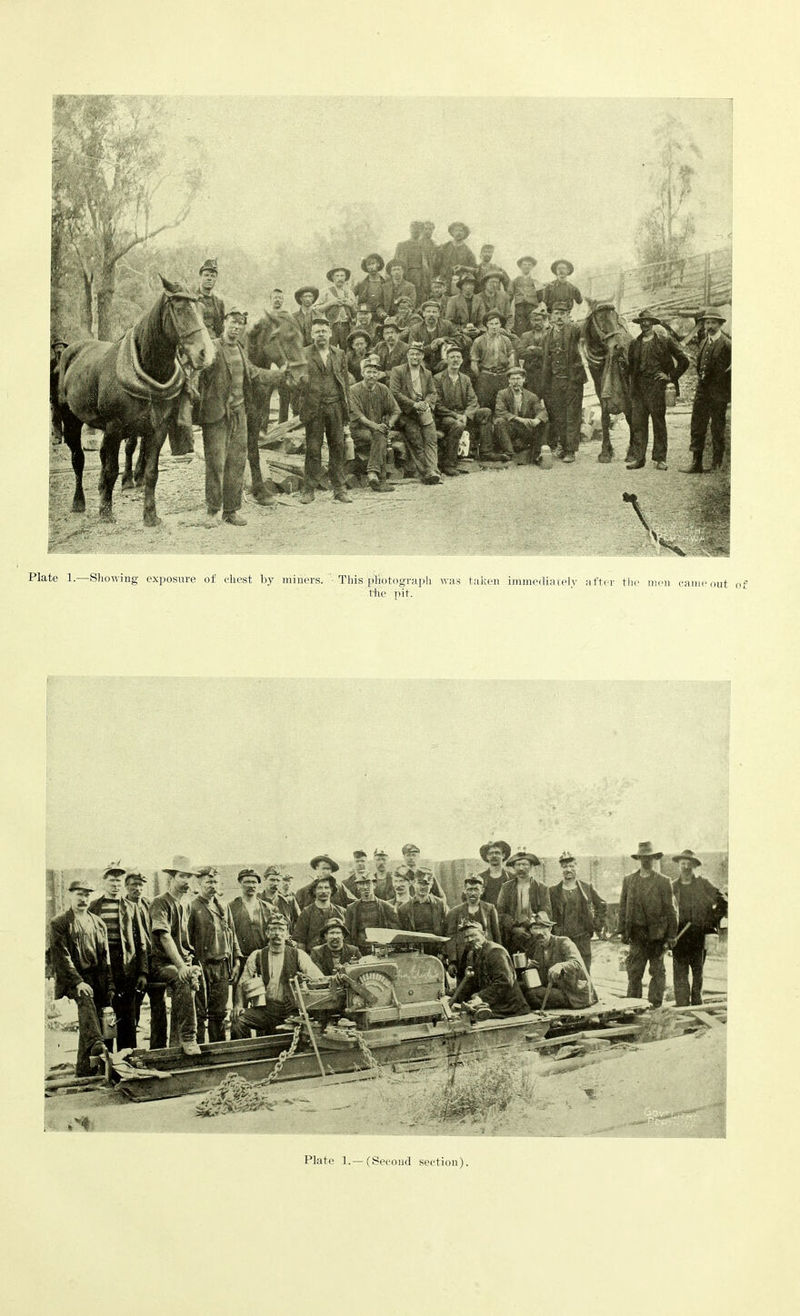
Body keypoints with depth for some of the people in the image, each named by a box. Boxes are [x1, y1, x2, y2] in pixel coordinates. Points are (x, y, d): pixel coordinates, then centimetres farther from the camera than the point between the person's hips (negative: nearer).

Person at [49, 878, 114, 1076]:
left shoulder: (98, 923, 18)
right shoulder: (59, 923, 2)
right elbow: (62, 956, -8)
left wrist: (109, 986, 7)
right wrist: (77, 982, -18)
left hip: (97, 977, 5)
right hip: (73, 978, -5)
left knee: (94, 1016, -1)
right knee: (86, 1001, -34)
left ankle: (83, 1072, 7)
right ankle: (96, 1045, -54)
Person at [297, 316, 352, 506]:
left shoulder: (339, 354, 13)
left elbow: (345, 381, 14)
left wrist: (347, 406, 8)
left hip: (335, 406, 3)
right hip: (314, 406, -3)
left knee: (337, 447, 4)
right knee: (313, 449, -1)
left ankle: (339, 489, 9)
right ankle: (308, 489, 5)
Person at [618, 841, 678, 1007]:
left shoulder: (663, 882, 2)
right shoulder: (628, 880, 10)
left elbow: (670, 910, 0)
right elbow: (623, 907, 11)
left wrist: (671, 936, -4)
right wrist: (623, 931, 4)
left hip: (657, 934, -2)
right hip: (636, 934, 2)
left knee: (658, 972, 3)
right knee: (634, 973, 0)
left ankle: (655, 1005, 10)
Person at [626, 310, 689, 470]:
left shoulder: (664, 340, 2)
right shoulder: (635, 343, 14)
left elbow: (684, 360, 4)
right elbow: (630, 365, 28)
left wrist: (671, 376, 0)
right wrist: (633, 382, 15)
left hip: (656, 385, -4)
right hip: (638, 387, 4)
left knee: (659, 422, 0)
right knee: (637, 422, -3)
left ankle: (660, 459, 5)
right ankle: (636, 457, -2)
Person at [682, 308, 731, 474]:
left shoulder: (726, 344, -9)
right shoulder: (704, 342, 13)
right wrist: (701, 378, 13)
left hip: (718, 394, -7)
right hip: (702, 391, 7)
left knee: (717, 431, 2)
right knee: (697, 428, 5)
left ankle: (716, 466, 9)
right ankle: (696, 464, 11)